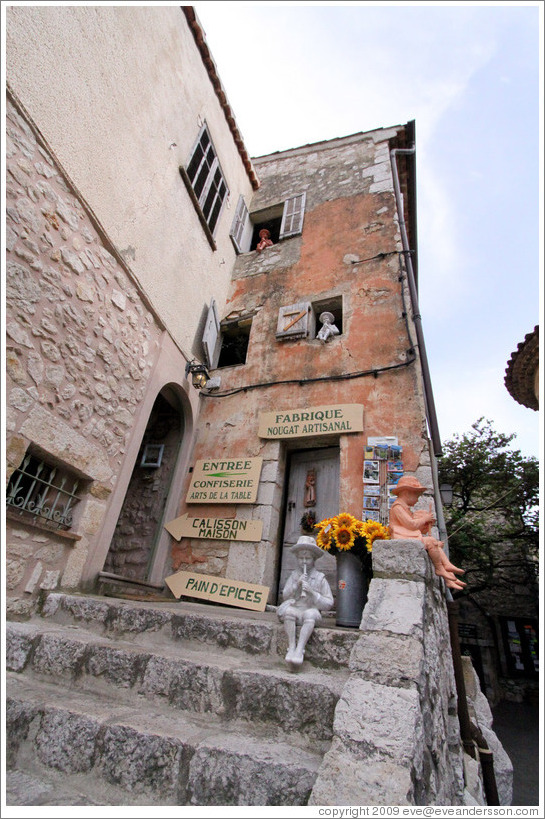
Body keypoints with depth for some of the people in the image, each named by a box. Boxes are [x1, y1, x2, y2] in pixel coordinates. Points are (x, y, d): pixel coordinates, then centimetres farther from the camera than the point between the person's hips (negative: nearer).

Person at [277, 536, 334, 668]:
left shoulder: (320, 578, 5)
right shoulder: (294, 575, 11)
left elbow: (328, 603, 2)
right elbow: (285, 596, 8)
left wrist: (312, 593, -12)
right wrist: (296, 585, -8)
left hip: (311, 611, -1)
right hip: (294, 610, 2)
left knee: (310, 614, -35)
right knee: (288, 610, -32)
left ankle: (300, 650, -35)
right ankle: (291, 647, -26)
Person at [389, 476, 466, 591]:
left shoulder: (406, 508, 24)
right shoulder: (397, 507, -11)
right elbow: (411, 524, -19)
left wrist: (427, 524, 11)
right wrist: (424, 519, -5)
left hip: (412, 539, 11)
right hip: (404, 540, -11)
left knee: (437, 544, 6)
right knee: (431, 542, -22)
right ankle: (439, 568, -11)